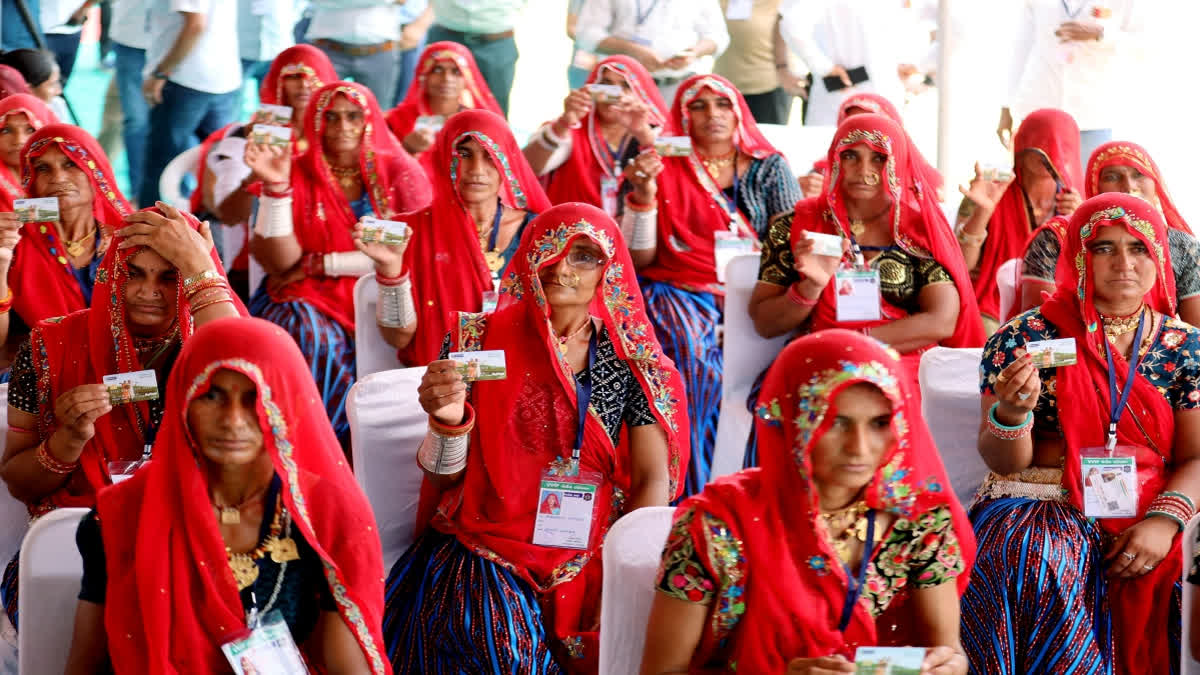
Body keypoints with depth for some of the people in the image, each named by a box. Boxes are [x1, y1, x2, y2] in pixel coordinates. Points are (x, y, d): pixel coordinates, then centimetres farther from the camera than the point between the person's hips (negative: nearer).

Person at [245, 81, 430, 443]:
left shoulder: (399, 171, 4)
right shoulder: (296, 173, 4)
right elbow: (282, 262, -5)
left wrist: (318, 265, -8)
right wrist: (277, 187, -17)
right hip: (312, 301, 0)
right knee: (313, 338, -33)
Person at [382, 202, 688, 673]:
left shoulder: (632, 359, 3)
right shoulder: (478, 341, -1)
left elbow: (653, 480, 0)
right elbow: (442, 480, 1)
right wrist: (448, 421, -21)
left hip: (594, 554, 3)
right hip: (487, 545, -3)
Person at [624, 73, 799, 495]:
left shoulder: (769, 167, 14)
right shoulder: (664, 168, 10)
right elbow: (639, 260, 4)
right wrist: (643, 196, -9)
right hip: (679, 290, -1)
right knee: (698, 360, -33)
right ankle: (696, 496, -28)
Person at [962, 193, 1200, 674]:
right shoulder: (1023, 339, 2)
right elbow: (1004, 463, -1)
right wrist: (1012, 412, -24)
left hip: (1148, 513, 2)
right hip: (1043, 505, -2)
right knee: (1033, 565, -34)